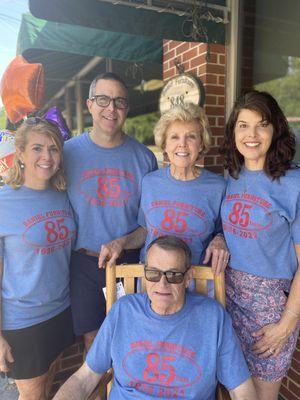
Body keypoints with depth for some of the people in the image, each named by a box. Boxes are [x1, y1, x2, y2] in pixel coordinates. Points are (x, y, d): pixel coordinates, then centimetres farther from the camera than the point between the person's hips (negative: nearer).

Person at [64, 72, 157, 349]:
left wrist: (123, 242, -13)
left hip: (132, 262, 1)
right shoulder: (68, 152, -4)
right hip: (85, 263, 0)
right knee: (93, 341, 17)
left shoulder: (144, 157, -3)